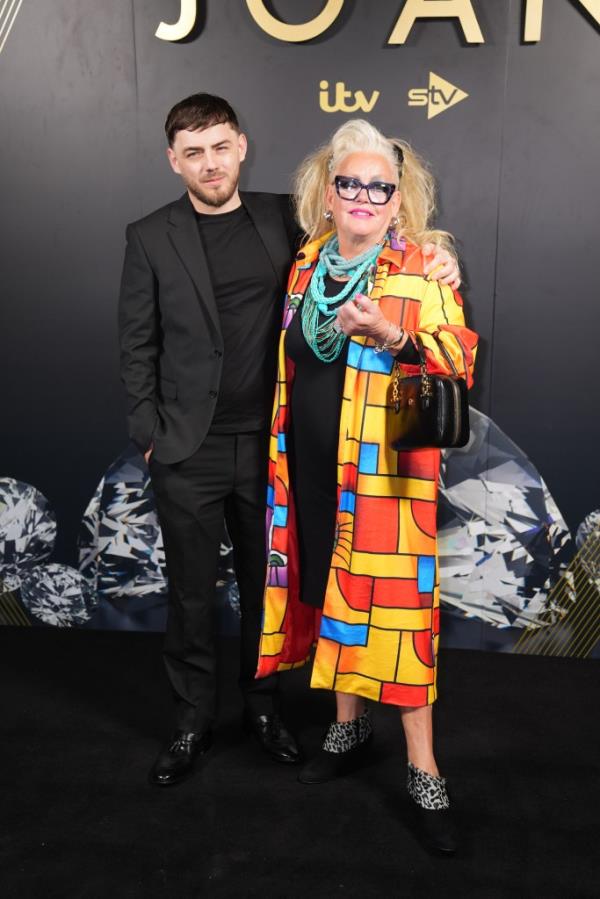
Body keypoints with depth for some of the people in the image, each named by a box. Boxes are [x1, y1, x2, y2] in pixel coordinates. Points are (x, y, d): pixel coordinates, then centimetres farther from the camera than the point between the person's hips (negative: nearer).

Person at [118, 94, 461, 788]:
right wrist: (150, 437, -3)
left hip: (269, 443, 1)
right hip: (189, 451, -1)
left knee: (266, 583, 15)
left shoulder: (282, 217, 4)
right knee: (191, 592, 10)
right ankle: (193, 719, 30)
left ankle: (263, 704, 36)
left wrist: (431, 262, -8)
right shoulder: (150, 237, 1)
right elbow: (137, 346, 2)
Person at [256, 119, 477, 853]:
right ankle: (349, 725, 34)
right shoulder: (305, 265, 12)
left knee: (391, 600, -5)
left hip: (384, 464, -5)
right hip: (311, 464, 5)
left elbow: (460, 354, -10)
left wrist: (392, 334, -27)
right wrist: (280, 458, 16)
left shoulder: (423, 266, -3)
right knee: (331, 592, 14)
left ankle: (422, 771, 9)